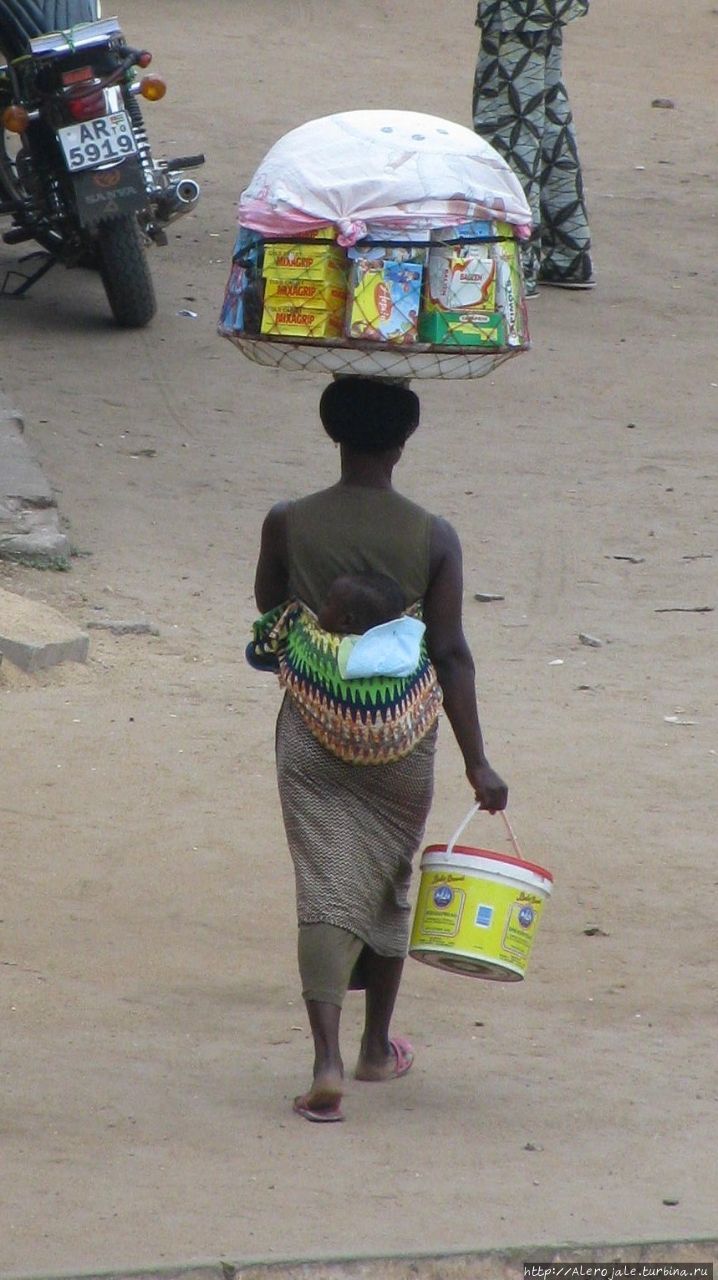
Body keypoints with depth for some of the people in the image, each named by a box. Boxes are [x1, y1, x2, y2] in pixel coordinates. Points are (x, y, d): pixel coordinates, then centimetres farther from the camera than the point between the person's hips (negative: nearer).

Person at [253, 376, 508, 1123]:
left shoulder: (288, 525, -7)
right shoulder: (433, 540, -8)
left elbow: (268, 609, 11)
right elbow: (451, 654, -8)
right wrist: (476, 762, -5)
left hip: (312, 734, -1)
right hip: (402, 742, 1)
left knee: (325, 892, -2)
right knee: (387, 885, 18)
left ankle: (327, 1061, -17)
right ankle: (377, 1047, 33)